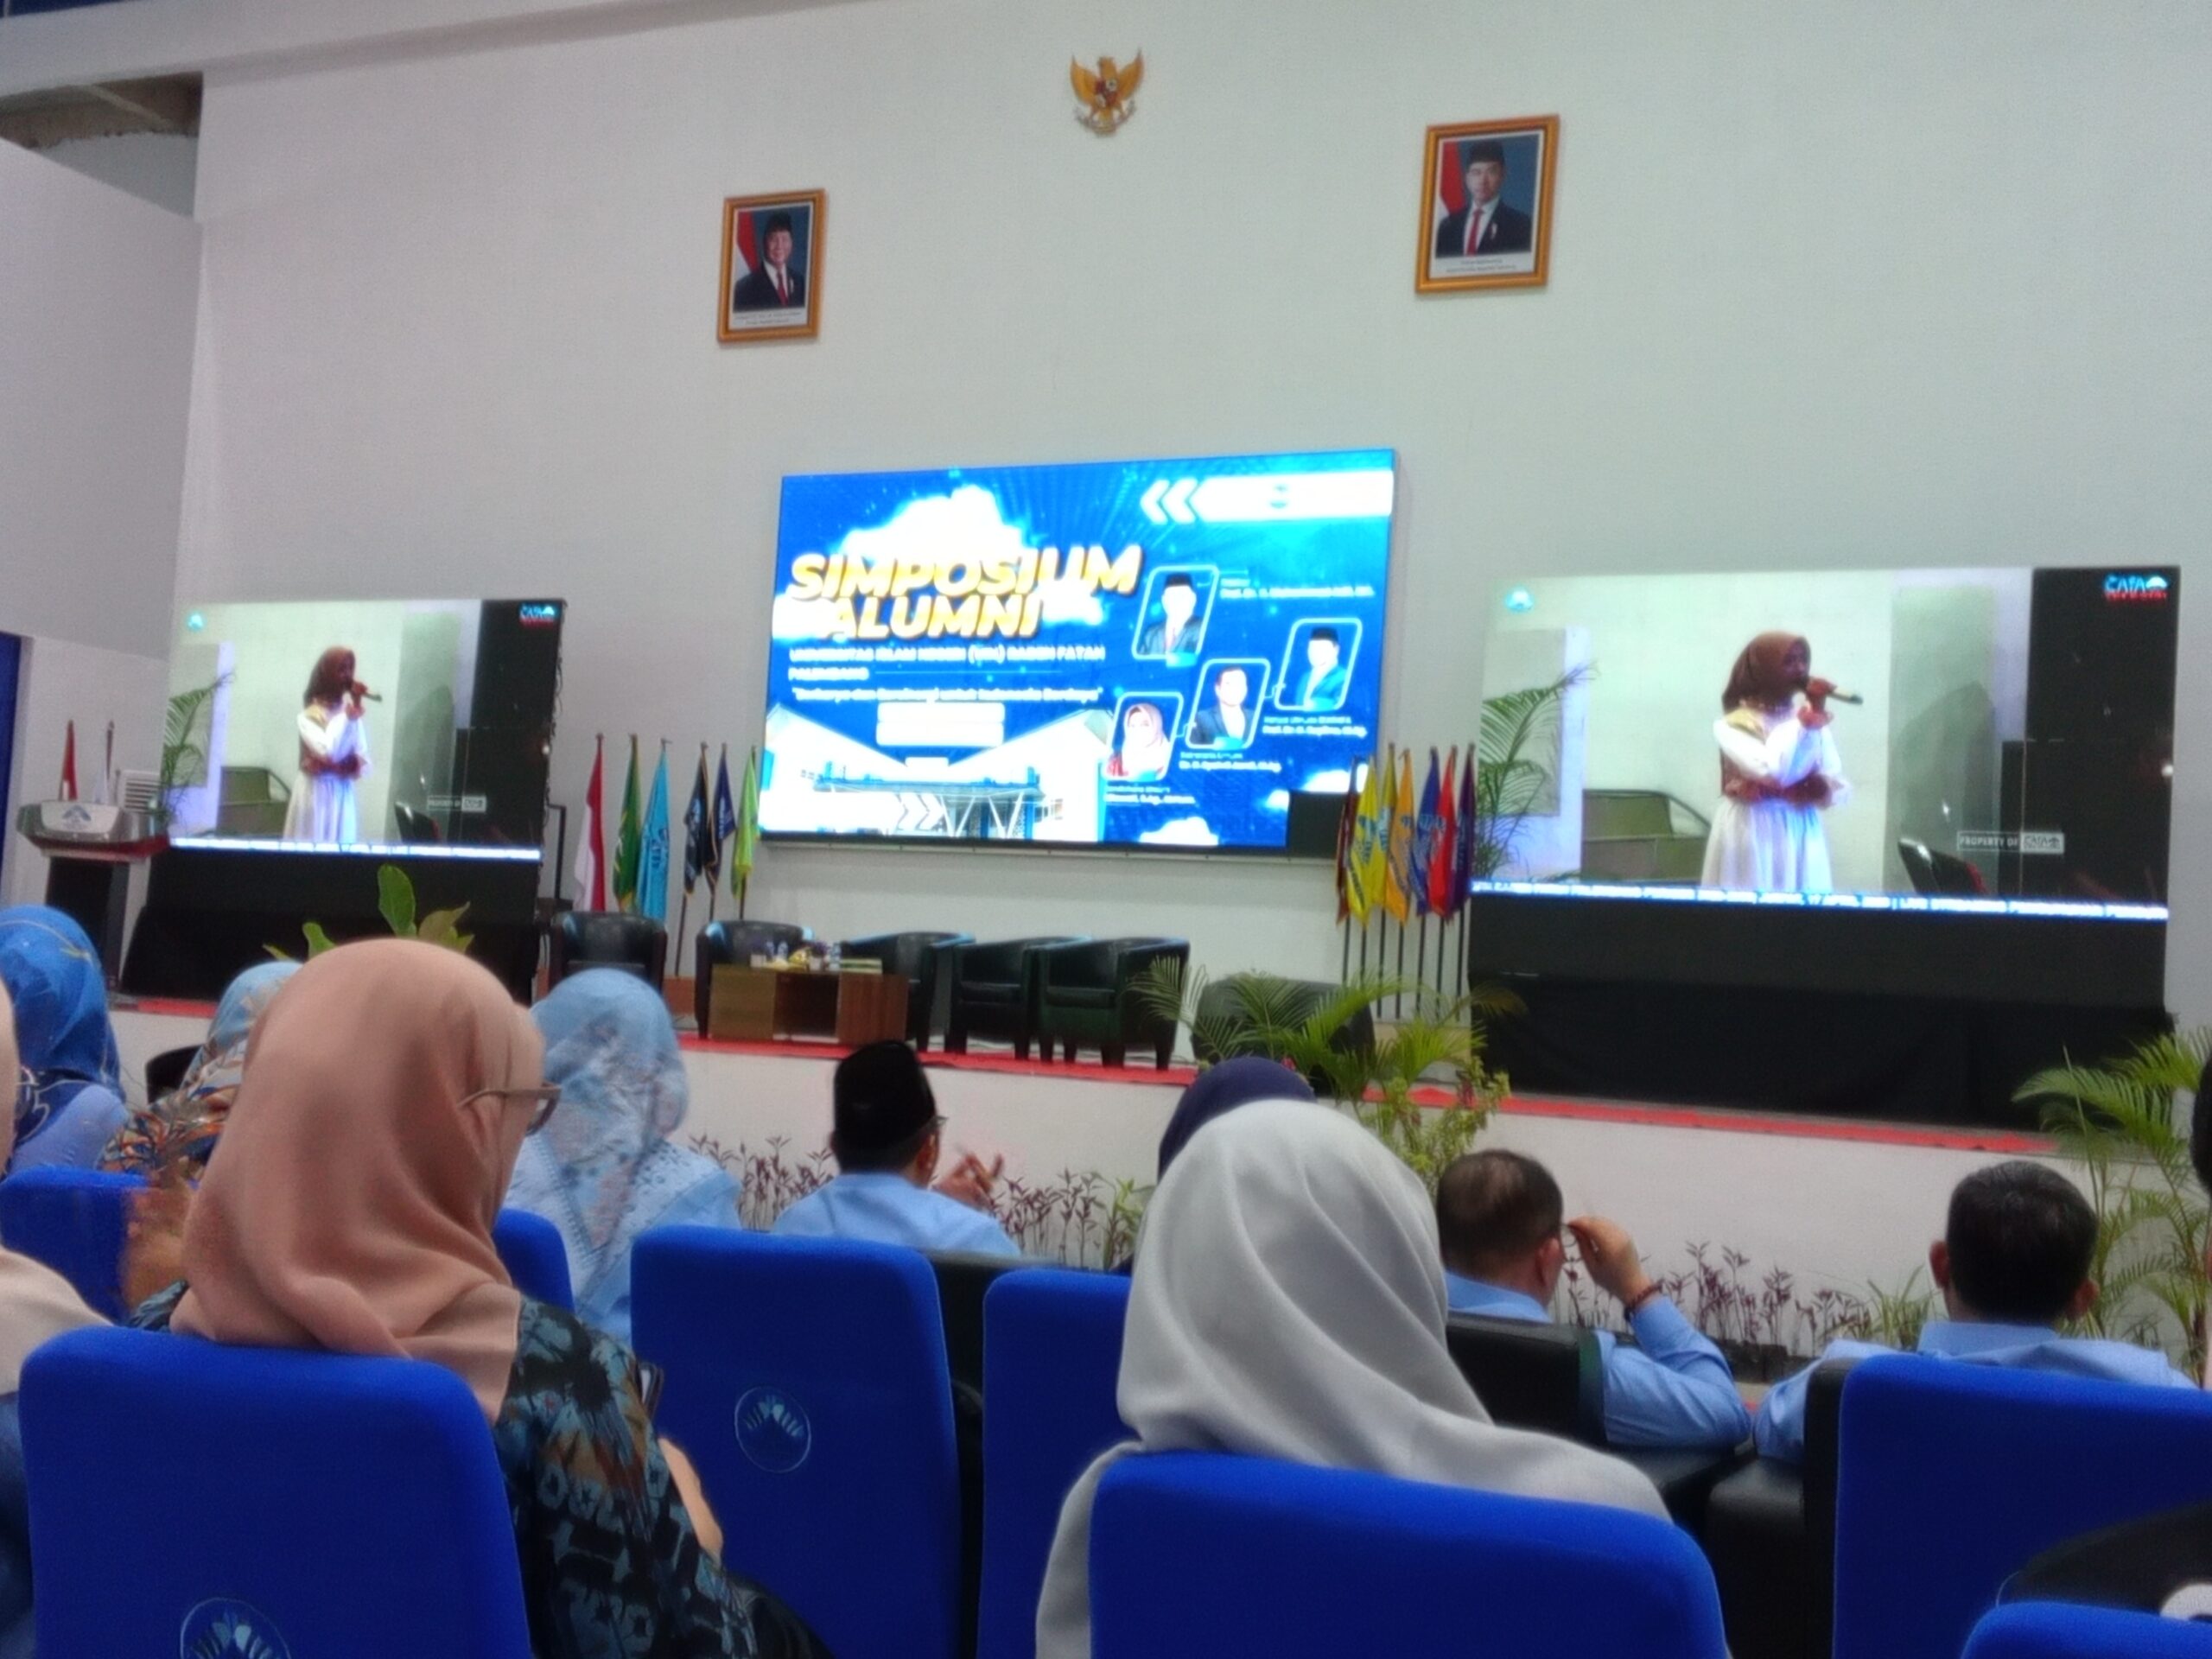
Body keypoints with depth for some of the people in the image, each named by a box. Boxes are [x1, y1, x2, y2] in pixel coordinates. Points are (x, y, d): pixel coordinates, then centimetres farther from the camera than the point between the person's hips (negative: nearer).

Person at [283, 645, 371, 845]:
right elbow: (328, 751, -22)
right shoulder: (309, 715, -6)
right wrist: (348, 713, -15)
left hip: (343, 796, 4)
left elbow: (364, 763, 4)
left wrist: (337, 767, -15)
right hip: (316, 794, -4)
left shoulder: (353, 713, 7)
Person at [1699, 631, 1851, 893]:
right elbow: (1771, 770, -21)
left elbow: (1841, 789, 7)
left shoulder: (1814, 722, 10)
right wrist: (1805, 720, -12)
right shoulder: (1733, 724, -4)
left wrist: (1818, 788, -15)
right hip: (1752, 837, -4)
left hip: (1802, 837, 4)